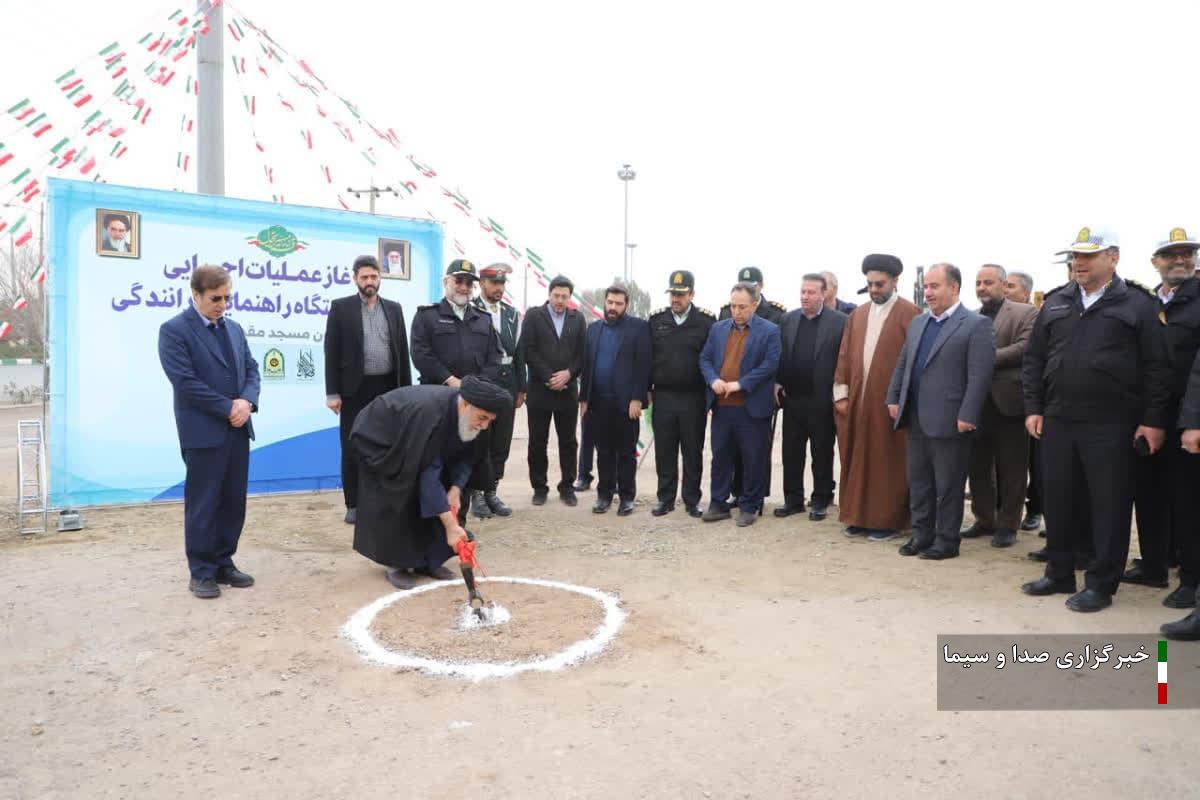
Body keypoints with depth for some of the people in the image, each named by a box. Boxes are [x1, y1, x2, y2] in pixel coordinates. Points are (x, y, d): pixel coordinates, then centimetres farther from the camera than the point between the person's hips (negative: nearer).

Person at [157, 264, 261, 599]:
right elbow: (185, 382, -16)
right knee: (203, 504, 2)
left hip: (237, 429, 7)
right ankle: (201, 572, 13)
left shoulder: (234, 328, 15)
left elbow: (251, 369, 12)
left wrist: (247, 402, -8)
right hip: (204, 432, -6)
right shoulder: (174, 330, -7)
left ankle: (223, 563, 22)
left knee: (234, 501, 11)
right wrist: (228, 407, -15)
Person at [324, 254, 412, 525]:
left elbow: (402, 350, 9)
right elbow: (332, 352, -3)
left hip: (387, 388, 3)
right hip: (355, 389, -2)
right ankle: (354, 504, 12)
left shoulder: (394, 308, 9)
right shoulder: (341, 307, 0)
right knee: (352, 448, 2)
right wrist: (332, 393, -9)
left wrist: (406, 389, 4)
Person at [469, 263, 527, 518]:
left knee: (501, 442, 9)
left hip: (507, 382, 5)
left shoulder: (512, 314, 12)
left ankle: (491, 492, 20)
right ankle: (476, 493, 14)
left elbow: (518, 351, 12)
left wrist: (521, 388, 9)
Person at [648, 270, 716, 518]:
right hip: (663, 396, 2)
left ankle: (692, 500, 18)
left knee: (693, 452, 7)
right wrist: (647, 390, 6)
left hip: (694, 397, -2)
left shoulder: (706, 320, -3)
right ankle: (665, 499, 19)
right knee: (664, 451, 8)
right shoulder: (656, 319, 5)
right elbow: (647, 356, 9)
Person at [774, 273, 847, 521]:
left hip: (822, 400, -4)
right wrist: (777, 382, 2)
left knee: (822, 454, 8)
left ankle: (821, 500, 20)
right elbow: (779, 354, 11)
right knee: (791, 452, 9)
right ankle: (793, 499, 21)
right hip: (792, 397, 4)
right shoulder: (788, 319, 8)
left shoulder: (840, 321, -6)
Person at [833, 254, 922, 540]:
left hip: (889, 402, -5)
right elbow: (845, 356, 11)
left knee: (888, 462, 3)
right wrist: (841, 394, 5)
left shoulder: (909, 314, -5)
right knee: (858, 460, 9)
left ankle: (887, 520, 12)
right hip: (857, 400, 5)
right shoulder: (857, 315, 12)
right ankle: (860, 516, 19)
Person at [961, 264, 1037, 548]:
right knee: (978, 467, 12)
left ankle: (1007, 525, 13)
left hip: (1008, 403, -5)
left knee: (1010, 470, 3)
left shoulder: (1025, 313, -1)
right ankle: (984, 520, 24)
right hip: (976, 403, 5)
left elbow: (1024, 348, -15)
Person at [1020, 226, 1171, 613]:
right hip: (1057, 421, 4)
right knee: (1058, 500, 11)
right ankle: (1060, 574, 24)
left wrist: (1154, 420, -9)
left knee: (1110, 505, 2)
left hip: (1111, 425, -4)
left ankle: (1101, 584, 13)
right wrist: (1033, 407, 4)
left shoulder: (1137, 304, 0)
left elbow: (1157, 367, -4)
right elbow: (1033, 360, 12)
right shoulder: (1055, 304, 11)